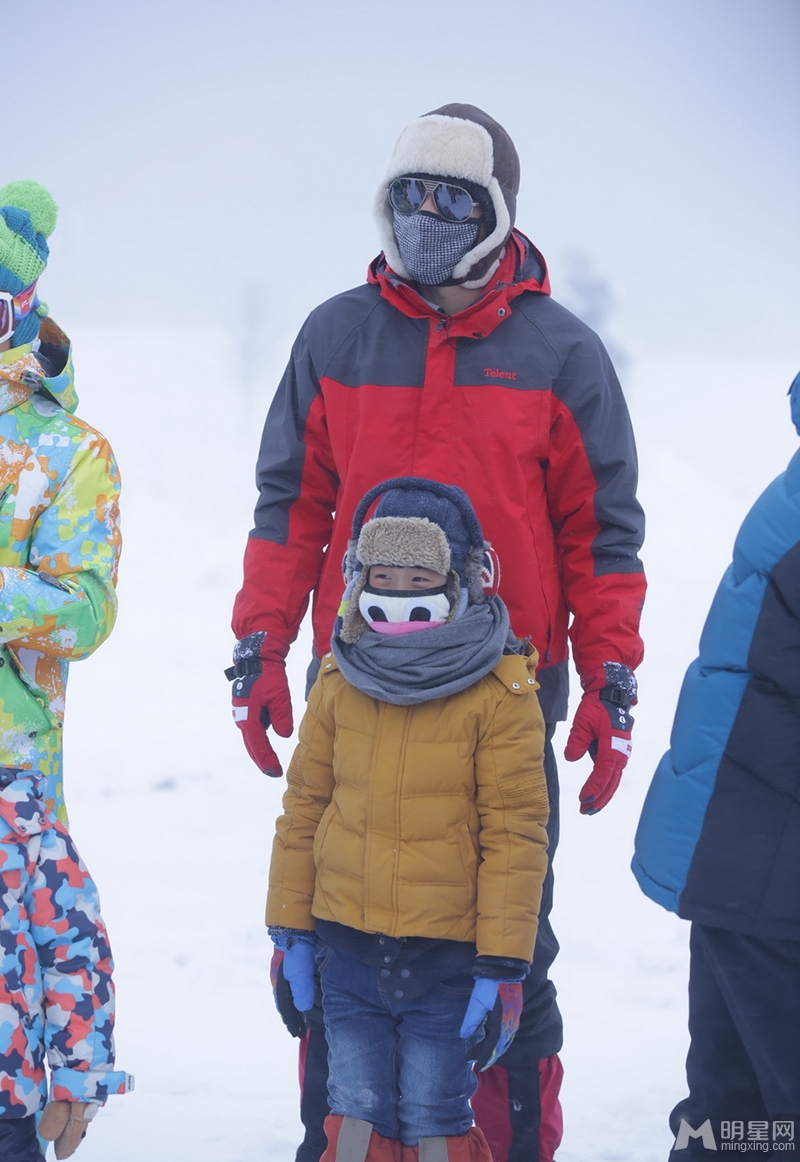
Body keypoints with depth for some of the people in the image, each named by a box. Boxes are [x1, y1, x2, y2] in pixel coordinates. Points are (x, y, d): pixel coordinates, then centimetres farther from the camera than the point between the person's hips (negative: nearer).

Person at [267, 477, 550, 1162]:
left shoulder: (499, 694, -8)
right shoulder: (338, 683, 5)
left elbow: (515, 831, -8)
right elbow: (305, 805, 12)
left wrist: (502, 964, -10)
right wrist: (291, 930, 11)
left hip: (446, 953, -4)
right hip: (347, 946, 4)